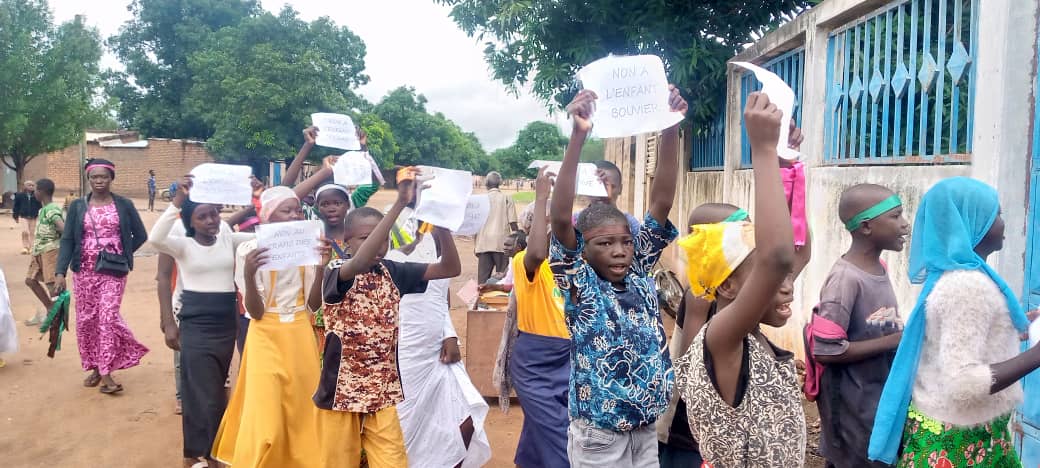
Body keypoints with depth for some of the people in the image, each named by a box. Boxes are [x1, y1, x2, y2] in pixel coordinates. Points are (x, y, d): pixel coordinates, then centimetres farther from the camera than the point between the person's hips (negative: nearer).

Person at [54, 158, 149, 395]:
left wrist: (121, 254, 1)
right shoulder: (78, 206, 4)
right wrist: (60, 272, -9)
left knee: (107, 316, -11)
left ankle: (106, 373, -7)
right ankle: (94, 367, 22)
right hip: (84, 270, 3)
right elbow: (67, 240, 1)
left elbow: (141, 235, 9)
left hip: (113, 271, -2)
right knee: (86, 319, 6)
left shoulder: (124, 205, 1)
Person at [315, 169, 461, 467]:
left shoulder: (391, 272, 1)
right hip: (342, 391, -3)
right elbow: (360, 263, -37)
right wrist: (400, 204, -40)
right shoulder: (336, 272, -12)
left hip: (383, 391, 3)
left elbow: (451, 268, -3)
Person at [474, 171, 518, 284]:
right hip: (502, 242, -1)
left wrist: (475, 244, 11)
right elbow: (513, 223, -3)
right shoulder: (506, 198, 1)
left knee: (483, 278, 4)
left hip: (484, 243, 2)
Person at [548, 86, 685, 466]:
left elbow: (661, 204, -9)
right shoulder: (579, 285, -11)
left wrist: (670, 128, -17)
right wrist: (578, 136, -34)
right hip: (599, 436, -4)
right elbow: (560, 219, -26)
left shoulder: (639, 276, -1)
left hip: (650, 429, 4)